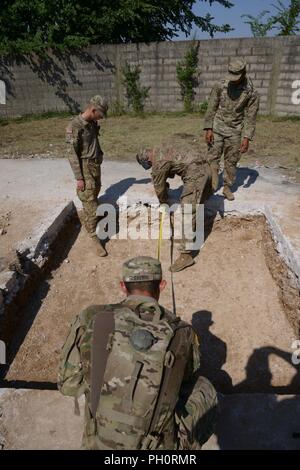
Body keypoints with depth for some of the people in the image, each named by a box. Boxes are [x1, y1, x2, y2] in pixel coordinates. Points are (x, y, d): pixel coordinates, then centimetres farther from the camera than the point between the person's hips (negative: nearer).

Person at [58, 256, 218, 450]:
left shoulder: (92, 319, -17)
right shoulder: (182, 332, -17)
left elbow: (68, 384, -6)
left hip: (99, 443, 2)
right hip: (157, 450, -2)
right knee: (204, 390, 20)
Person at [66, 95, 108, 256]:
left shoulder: (93, 124, 8)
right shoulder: (75, 126, -16)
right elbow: (73, 154, -17)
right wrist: (79, 178, -19)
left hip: (96, 166, 8)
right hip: (85, 169, -8)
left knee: (91, 201, 17)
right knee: (91, 206, -6)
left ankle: (87, 225, 34)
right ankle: (94, 237, 4)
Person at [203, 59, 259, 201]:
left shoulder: (251, 93, -6)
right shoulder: (220, 86, -5)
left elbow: (250, 117, -4)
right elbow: (211, 108, -1)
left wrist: (247, 137, -11)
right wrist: (208, 129, -7)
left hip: (235, 132, 0)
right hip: (217, 129, 0)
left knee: (231, 162, 6)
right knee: (213, 158, -3)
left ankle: (227, 188, 17)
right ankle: (212, 185, 2)